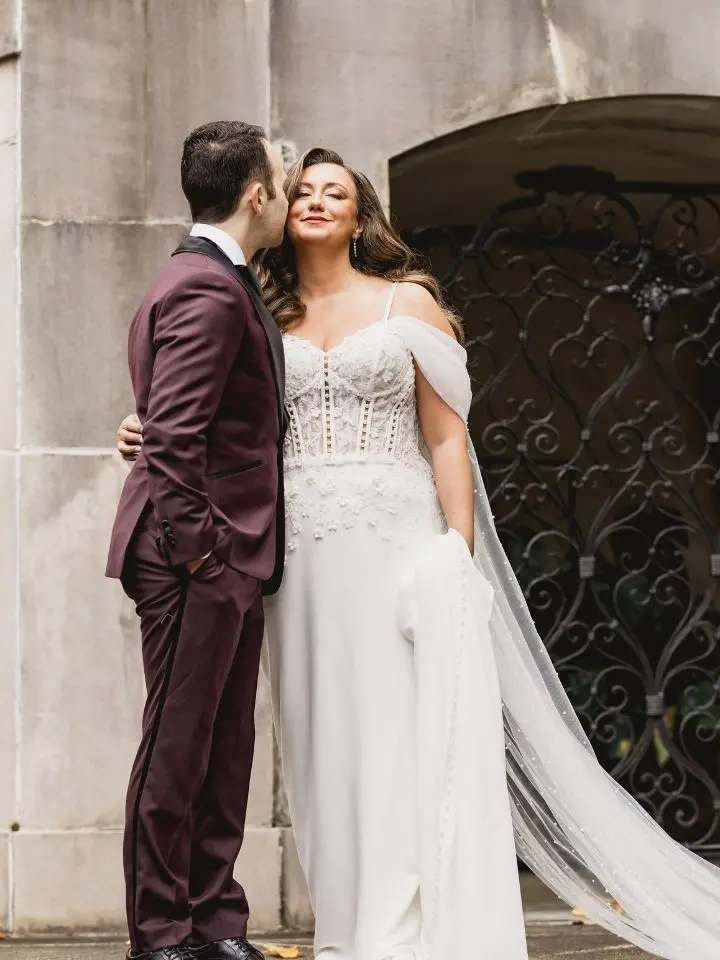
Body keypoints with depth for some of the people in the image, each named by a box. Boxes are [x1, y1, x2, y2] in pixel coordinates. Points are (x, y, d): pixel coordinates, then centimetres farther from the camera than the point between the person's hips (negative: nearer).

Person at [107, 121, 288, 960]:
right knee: (178, 747, -4)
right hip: (197, 557, -10)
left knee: (225, 749, 12)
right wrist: (198, 545, -19)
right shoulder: (205, 289, -15)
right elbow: (174, 434, -22)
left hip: (232, 559, 10)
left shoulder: (224, 283, 18)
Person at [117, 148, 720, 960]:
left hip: (399, 548, -2)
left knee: (411, 735, -6)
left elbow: (446, 437, 3)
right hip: (302, 556, 3)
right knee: (329, 743, 2)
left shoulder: (407, 302, 7)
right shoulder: (267, 320, 13)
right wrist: (153, 439, -4)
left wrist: (457, 552, -7)